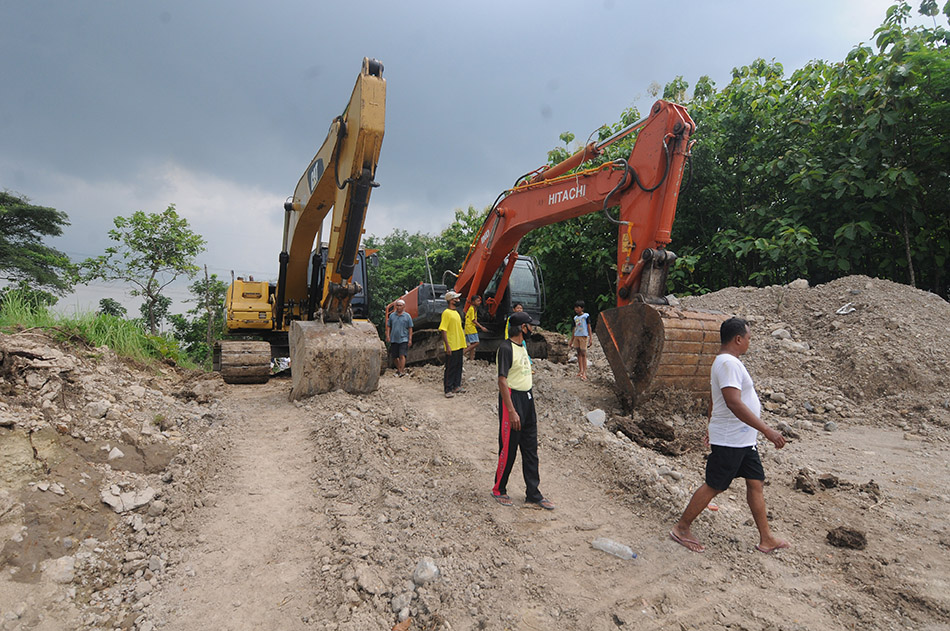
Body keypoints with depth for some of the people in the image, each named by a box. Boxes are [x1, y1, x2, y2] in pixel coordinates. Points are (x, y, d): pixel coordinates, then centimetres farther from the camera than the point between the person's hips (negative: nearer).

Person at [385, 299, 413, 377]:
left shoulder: (407, 316, 2)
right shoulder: (392, 315, 9)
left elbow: (410, 329, 2)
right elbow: (388, 326, 13)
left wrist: (410, 339, -4)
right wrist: (387, 336, 0)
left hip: (403, 339, -3)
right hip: (393, 339, 3)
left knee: (402, 355, -14)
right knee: (394, 356, 9)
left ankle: (402, 371, -16)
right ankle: (398, 368, 28)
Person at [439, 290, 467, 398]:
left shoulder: (456, 312, 14)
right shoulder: (446, 313, -14)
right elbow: (443, 330, -18)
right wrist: (447, 346, -23)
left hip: (459, 346, 9)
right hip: (451, 347, -9)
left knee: (458, 367, 15)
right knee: (450, 368, -2)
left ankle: (456, 386, 26)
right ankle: (448, 390, 5)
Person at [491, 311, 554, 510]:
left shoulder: (521, 347, 13)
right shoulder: (506, 348, -16)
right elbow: (502, 381, -20)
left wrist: (529, 404, 18)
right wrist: (511, 411, -24)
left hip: (527, 398, 9)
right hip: (512, 398, -9)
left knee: (531, 449, 12)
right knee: (508, 449, 1)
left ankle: (533, 494, 21)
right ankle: (499, 490, 20)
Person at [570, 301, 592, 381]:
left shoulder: (586, 316, -2)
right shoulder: (575, 318, 14)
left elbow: (589, 327, -2)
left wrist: (590, 338, -6)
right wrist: (571, 340, 18)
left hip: (584, 336, -6)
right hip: (576, 336, 6)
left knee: (583, 354, -8)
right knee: (579, 353, 8)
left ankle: (584, 372, -9)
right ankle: (580, 370, 13)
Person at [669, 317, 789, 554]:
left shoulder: (726, 362, 12)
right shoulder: (728, 363, -21)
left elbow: (714, 399, 21)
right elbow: (734, 403, -31)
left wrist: (712, 428, 28)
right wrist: (767, 430, -30)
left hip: (743, 440, 10)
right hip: (729, 441, -10)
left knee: (756, 483, 14)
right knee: (713, 487, 0)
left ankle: (766, 539, 25)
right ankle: (681, 529, 13)